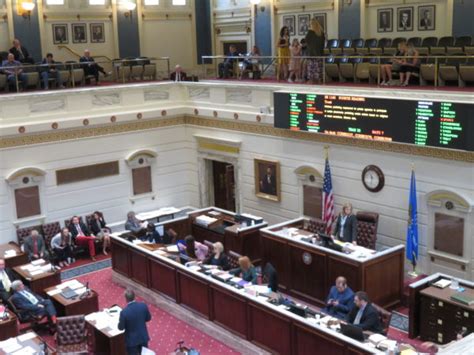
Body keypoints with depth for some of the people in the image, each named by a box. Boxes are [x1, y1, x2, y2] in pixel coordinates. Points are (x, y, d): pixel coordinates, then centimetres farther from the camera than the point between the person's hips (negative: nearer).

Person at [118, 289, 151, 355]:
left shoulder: (124, 312, -28)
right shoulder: (143, 306, -16)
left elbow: (121, 327, -14)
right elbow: (148, 318, 0)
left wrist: (120, 319, 5)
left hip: (132, 340, -3)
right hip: (143, 336, 3)